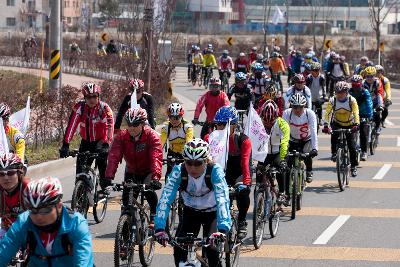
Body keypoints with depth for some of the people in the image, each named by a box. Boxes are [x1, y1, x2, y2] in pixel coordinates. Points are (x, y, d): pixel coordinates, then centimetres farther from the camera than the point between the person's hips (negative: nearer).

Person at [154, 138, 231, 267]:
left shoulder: (215, 170, -30)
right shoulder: (178, 171, -26)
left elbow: (222, 200, -41)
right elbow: (165, 199, -33)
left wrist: (222, 229, -55)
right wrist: (160, 228, -46)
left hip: (212, 212, -2)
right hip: (190, 212, 2)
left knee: (212, 251, -21)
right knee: (179, 250, -15)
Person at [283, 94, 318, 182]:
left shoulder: (310, 113, -26)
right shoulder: (287, 113, -25)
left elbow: (313, 132, -33)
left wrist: (314, 148, -44)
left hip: (307, 140, -1)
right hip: (293, 141, 1)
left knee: (307, 155, -27)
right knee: (289, 163, -10)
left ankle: (309, 172, 3)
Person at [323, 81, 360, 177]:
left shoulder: (352, 100, -18)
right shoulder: (332, 100, -16)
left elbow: (356, 113, -26)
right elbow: (327, 113, -22)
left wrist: (356, 124, -42)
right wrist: (326, 125, -36)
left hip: (349, 125, 0)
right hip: (337, 123, 0)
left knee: (352, 146, -6)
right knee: (334, 135, -33)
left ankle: (353, 167, 5)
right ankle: (334, 153, -12)